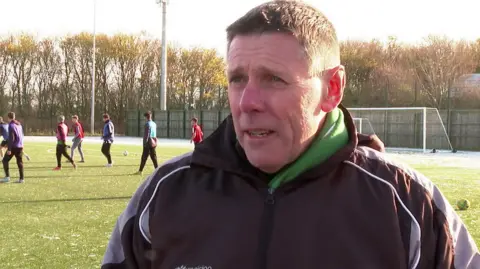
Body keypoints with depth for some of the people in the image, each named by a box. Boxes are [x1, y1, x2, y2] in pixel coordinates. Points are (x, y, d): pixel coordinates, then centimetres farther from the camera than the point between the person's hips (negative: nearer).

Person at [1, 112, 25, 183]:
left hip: (13, 147, -7)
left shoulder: (11, 125, -11)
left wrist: (9, 149, -17)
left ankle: (7, 177, -6)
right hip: (20, 146, 7)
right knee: (19, 162, 8)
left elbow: (11, 138, -17)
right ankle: (22, 178, 6)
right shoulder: (19, 124, 12)